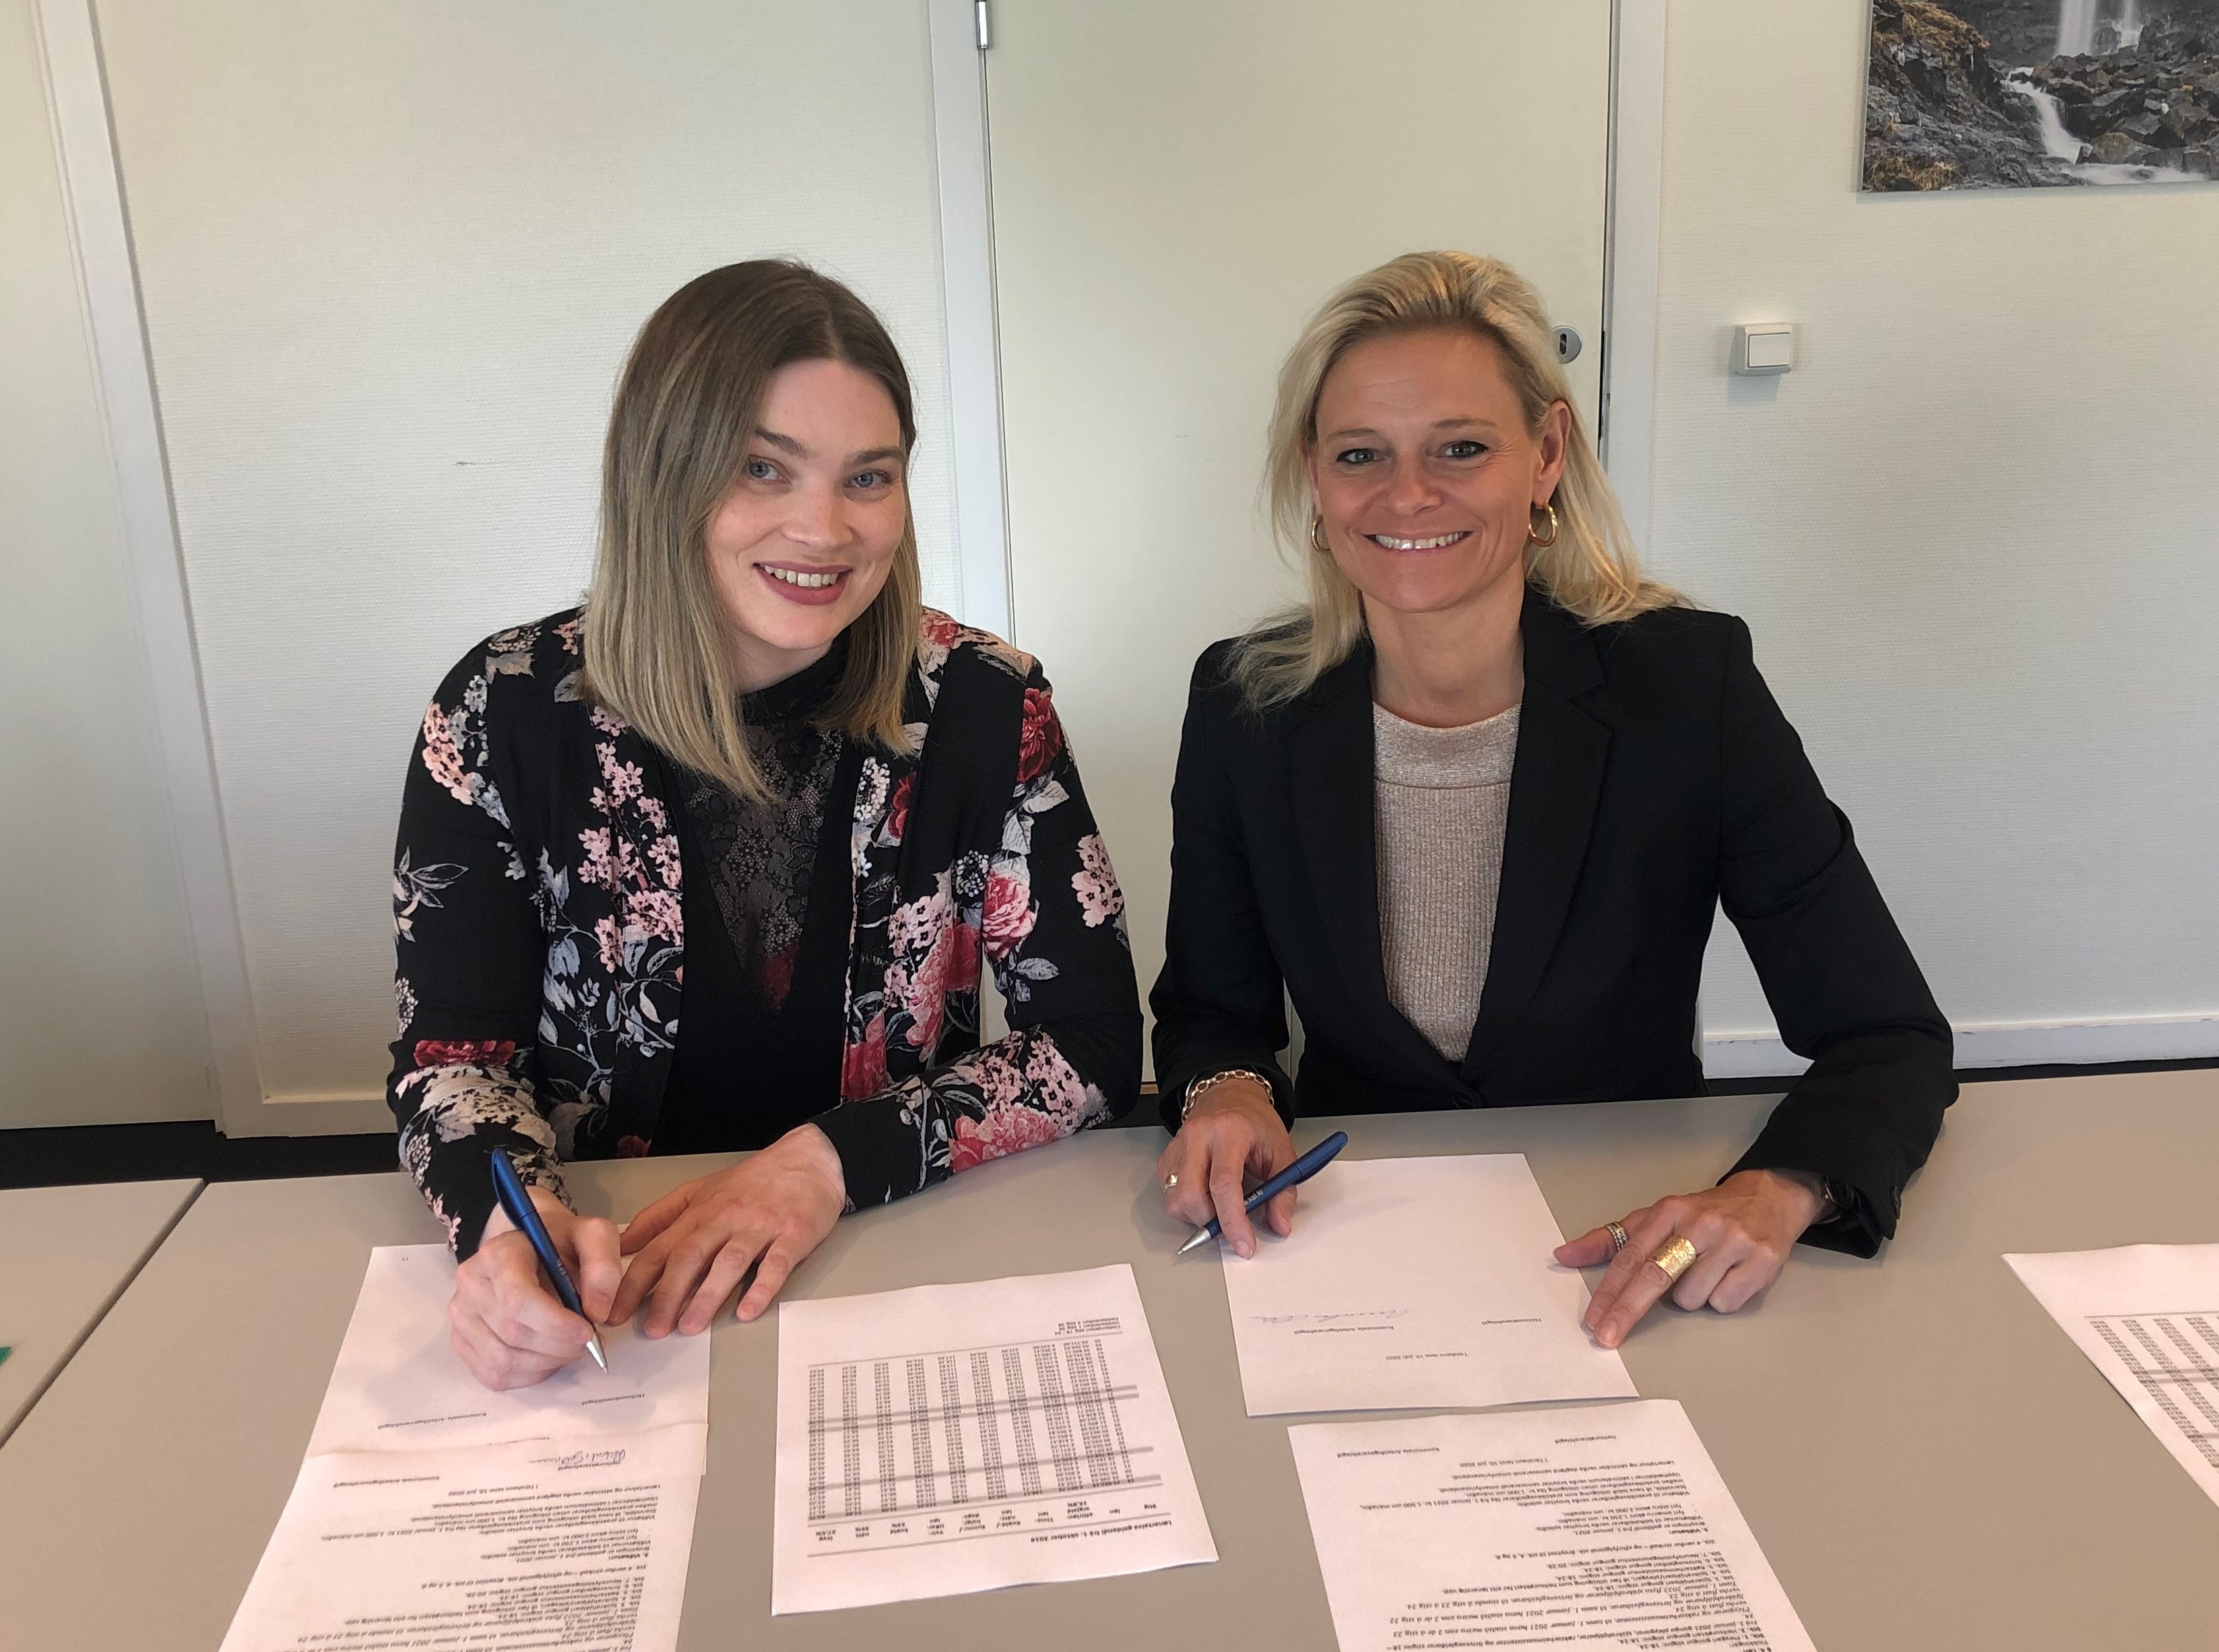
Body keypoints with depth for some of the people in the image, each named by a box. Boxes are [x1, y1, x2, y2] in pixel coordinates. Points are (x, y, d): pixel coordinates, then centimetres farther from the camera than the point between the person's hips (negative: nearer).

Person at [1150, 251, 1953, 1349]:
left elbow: (1888, 1039, -8)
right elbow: (1210, 1008, 8)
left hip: (1631, 1270, -1)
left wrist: (1774, 1193, -28)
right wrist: (1223, 1091, -15)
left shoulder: (1689, 685, -10)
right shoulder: (1245, 708, -4)